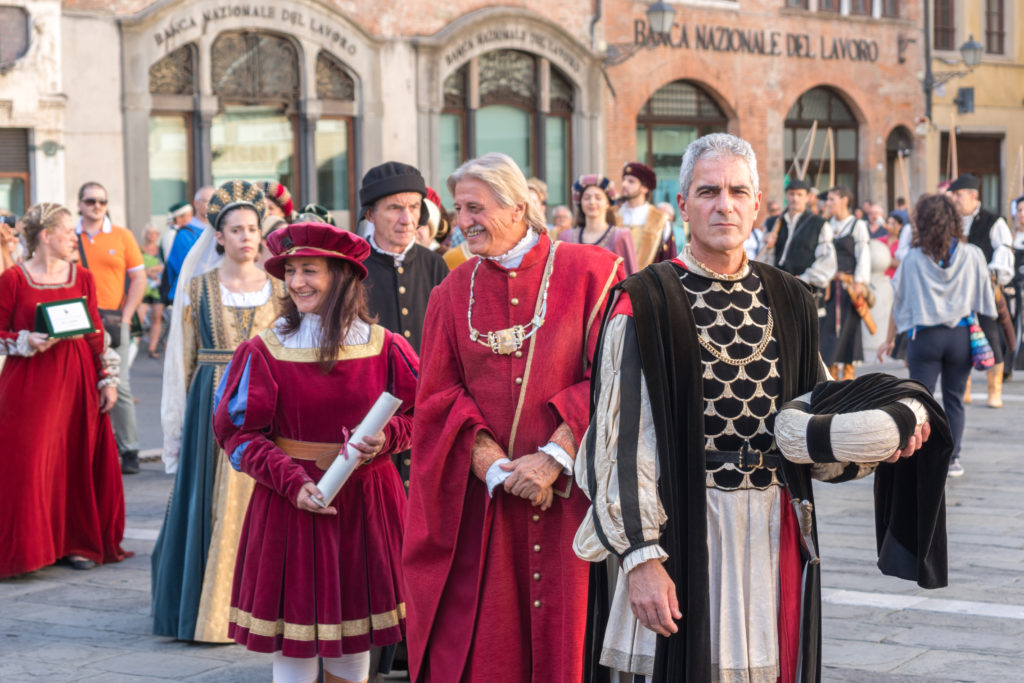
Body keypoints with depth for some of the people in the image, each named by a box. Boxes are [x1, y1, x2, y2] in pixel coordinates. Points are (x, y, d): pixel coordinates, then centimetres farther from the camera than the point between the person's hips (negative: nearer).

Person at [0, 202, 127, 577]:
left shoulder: (82, 278, 9)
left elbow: (97, 334, 10)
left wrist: (108, 379, 5)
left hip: (76, 380, 4)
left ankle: (77, 542, 15)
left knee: (79, 461, 4)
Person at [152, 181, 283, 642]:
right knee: (212, 506, 1)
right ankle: (208, 610, 9)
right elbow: (185, 357, 6)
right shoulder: (199, 287, 4)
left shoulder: (276, 287, 6)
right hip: (213, 408, -1)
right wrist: (179, 422, 3)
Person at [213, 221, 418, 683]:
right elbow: (237, 433, -3)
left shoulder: (384, 347, 0)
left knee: (355, 642, 10)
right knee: (294, 644, 1)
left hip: (366, 502, 2)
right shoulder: (263, 352, -4)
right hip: (288, 506, -2)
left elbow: (418, 415, 8)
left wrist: (384, 439, -13)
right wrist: (292, 482, -16)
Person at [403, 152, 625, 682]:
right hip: (482, 500, 3)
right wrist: (491, 464, -11)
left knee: (564, 637, 2)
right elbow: (439, 395, 4)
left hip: (570, 493, -2)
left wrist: (553, 459, -16)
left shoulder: (590, 272, -2)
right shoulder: (453, 293, 9)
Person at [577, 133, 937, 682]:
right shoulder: (645, 303, -7)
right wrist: (640, 557, -16)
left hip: (777, 533, 4)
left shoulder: (789, 302, 9)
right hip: (684, 530, -4)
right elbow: (621, 441, -10)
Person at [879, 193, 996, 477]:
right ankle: (952, 459, 14)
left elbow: (898, 302, 3)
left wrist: (890, 340, 12)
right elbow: (984, 301, 3)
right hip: (961, 335, 1)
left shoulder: (913, 259, -3)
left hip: (924, 336, -1)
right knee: (954, 400, 11)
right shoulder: (972, 256, 0)